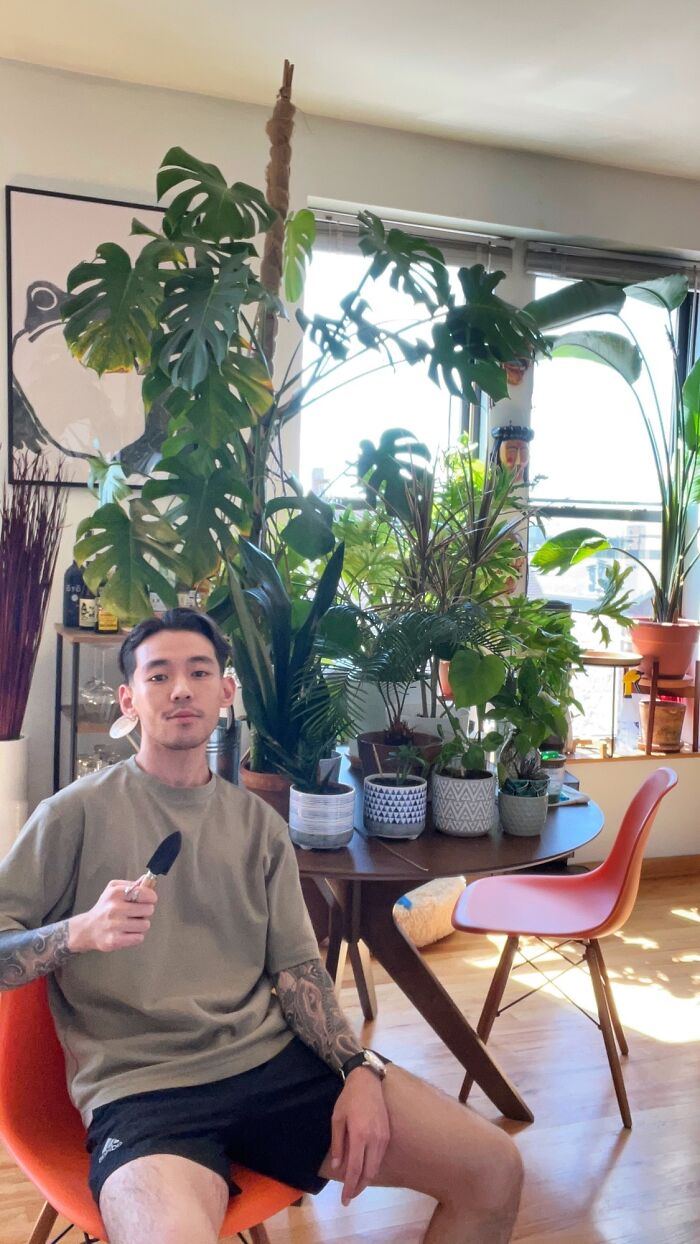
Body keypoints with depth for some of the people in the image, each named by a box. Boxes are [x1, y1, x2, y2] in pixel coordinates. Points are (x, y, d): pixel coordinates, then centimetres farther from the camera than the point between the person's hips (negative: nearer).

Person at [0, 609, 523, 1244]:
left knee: (496, 1169, -5)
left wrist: (360, 1069, -7)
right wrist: (79, 931, -21)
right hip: (141, 1089, -4)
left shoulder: (260, 825, 12)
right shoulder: (79, 812, 0)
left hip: (277, 1057, 4)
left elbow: (296, 967, 8)